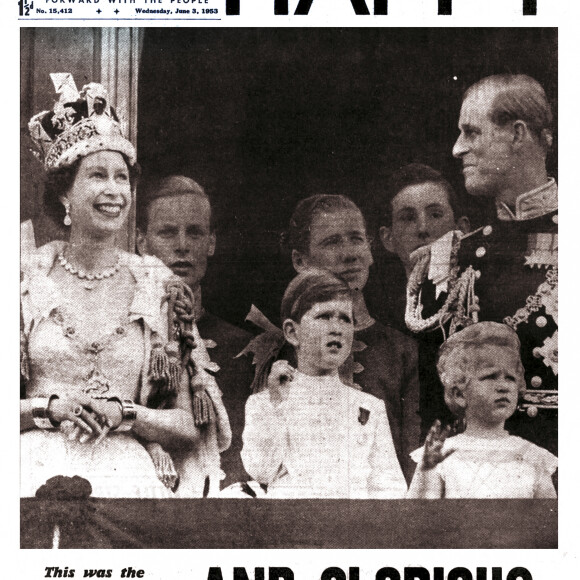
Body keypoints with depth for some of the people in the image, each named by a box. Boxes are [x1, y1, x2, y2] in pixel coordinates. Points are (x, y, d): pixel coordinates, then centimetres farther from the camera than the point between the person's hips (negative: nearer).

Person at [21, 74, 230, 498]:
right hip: (39, 468, 0)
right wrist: (50, 408, -10)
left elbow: (192, 428, 5)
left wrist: (124, 414, -10)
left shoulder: (160, 289, 6)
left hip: (128, 477, 1)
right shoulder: (27, 280, 5)